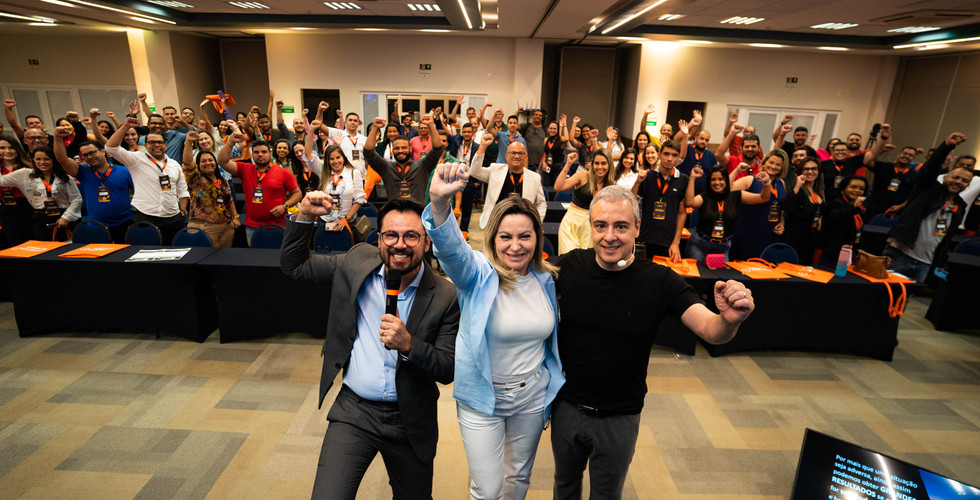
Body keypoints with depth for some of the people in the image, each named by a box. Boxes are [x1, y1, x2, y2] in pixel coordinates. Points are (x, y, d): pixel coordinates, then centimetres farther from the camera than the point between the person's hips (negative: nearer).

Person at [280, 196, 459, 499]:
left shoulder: (445, 297, -13)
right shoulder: (357, 262, -5)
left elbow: (448, 371, -12)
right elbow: (294, 265, 6)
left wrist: (408, 345, -29)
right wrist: (305, 217, -8)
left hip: (409, 420, 0)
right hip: (354, 411, 1)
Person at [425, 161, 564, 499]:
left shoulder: (546, 279, -3)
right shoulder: (478, 273, -17)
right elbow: (450, 246, -40)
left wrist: (554, 381, 14)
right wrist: (440, 203, -58)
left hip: (532, 395, 4)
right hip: (482, 398, -4)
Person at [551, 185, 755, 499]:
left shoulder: (660, 282, -17)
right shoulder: (569, 267, -14)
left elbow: (710, 330, -23)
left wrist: (730, 319, -45)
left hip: (619, 418, -1)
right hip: (567, 406, 1)